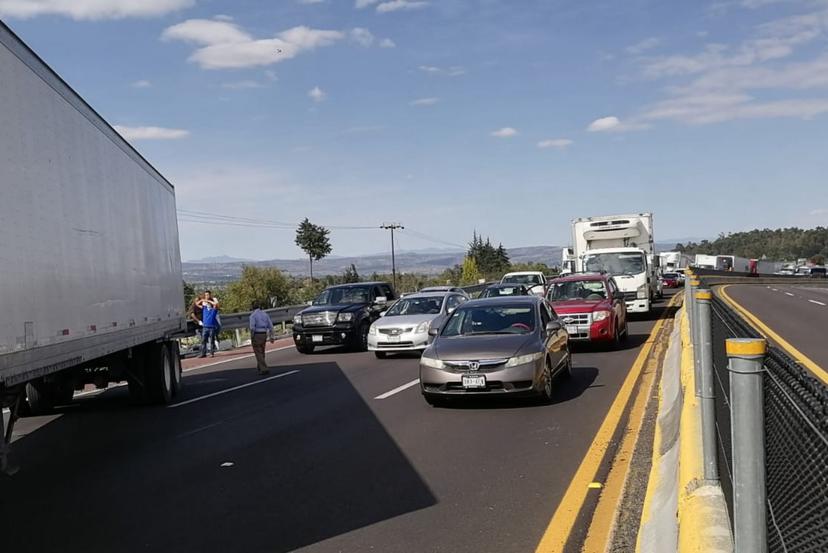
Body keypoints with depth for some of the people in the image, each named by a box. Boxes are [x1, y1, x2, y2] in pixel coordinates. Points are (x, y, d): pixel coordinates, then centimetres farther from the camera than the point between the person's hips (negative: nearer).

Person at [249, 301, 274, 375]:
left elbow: (252, 327, -19)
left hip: (256, 335, -6)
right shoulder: (265, 314, 9)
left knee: (258, 353, -2)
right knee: (261, 352, 20)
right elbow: (270, 326, 6)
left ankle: (264, 369, -10)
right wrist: (271, 337, 9)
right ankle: (259, 367, 33)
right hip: (264, 334, 6)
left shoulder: (253, 315, -9)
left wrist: (251, 337, -13)